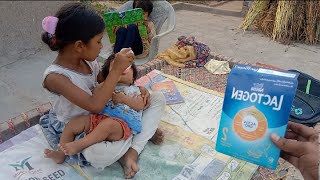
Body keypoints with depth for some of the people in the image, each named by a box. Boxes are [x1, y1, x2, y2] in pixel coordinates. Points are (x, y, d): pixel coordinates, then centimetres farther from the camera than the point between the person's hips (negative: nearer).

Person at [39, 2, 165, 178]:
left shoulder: (88, 60, -4)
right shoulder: (55, 76, -25)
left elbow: (105, 80, 13)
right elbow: (94, 105, -35)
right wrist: (117, 69, -31)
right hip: (78, 130, -7)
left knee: (158, 99, 2)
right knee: (97, 155, -44)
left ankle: (131, 152, -12)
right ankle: (144, 131, -13)